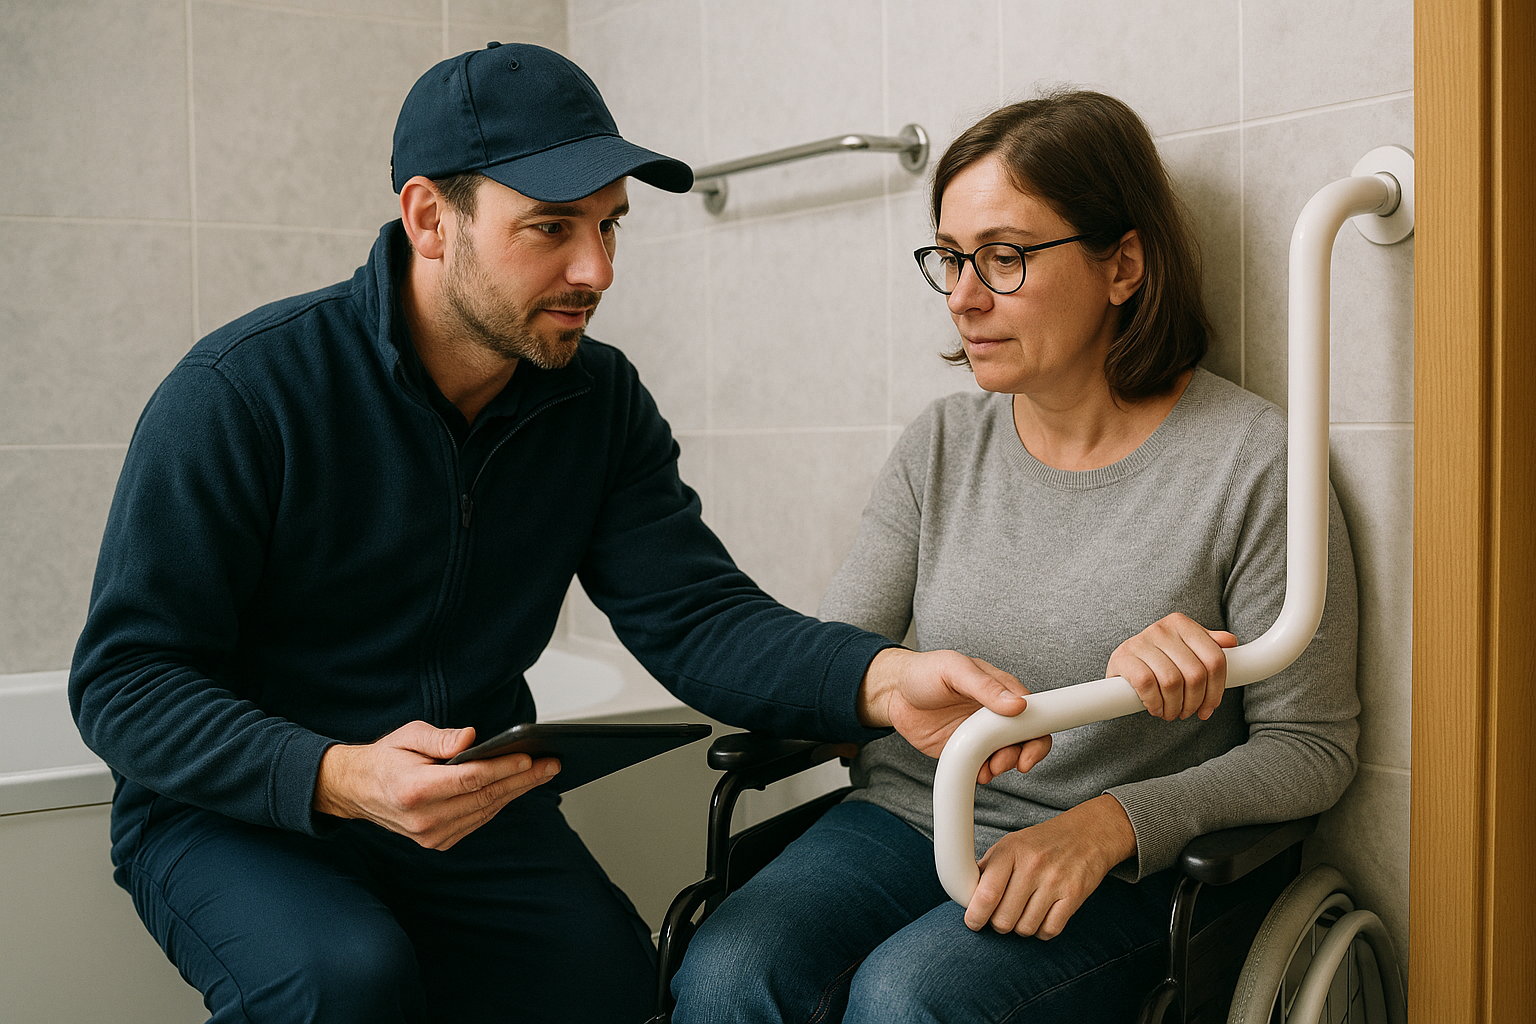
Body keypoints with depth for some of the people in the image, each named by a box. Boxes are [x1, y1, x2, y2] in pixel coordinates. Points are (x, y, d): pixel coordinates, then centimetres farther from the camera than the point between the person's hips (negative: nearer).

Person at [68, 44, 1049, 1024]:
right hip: (233, 820, -3)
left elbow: (695, 613, -11)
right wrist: (340, 779, -35)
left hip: (473, 803, 4)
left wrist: (881, 679, -32)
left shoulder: (602, 401, -2)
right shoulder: (243, 391, -18)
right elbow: (123, 683, -17)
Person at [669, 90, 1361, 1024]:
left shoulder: (1252, 459, -9)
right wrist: (1094, 681, -20)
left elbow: (1310, 748, -3)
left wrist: (1108, 825, -19)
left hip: (1125, 871, -3)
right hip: (913, 817, 3)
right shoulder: (941, 445, 4)